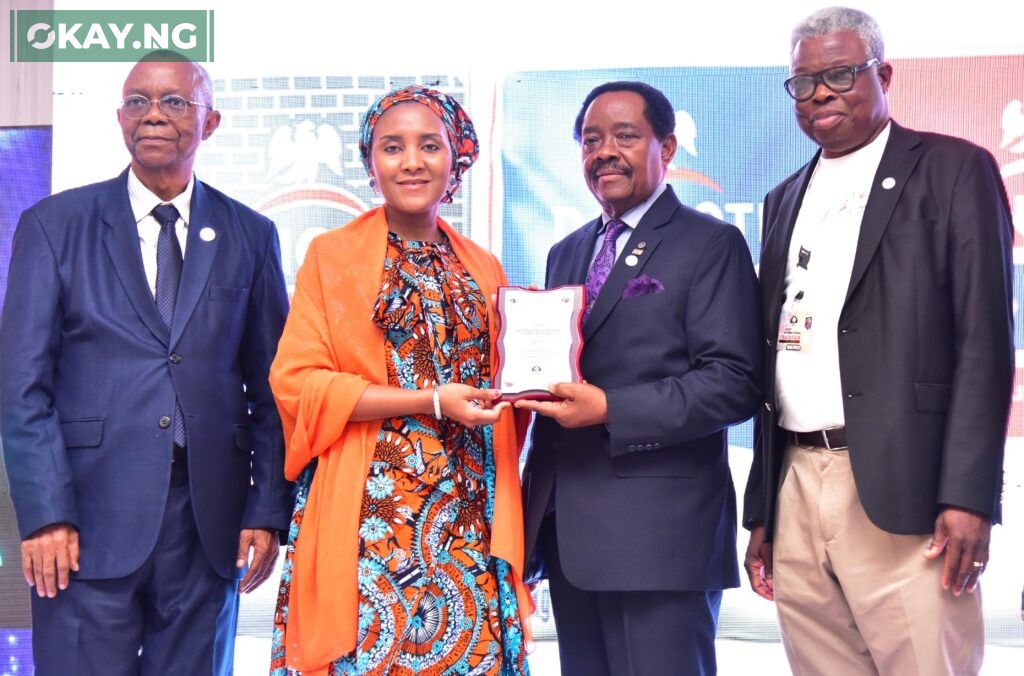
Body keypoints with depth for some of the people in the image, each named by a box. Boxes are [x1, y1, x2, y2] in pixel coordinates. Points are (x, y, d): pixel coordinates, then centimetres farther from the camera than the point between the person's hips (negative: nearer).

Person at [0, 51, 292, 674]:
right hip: (90, 519, -1)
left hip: (209, 522, 2)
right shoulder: (54, 225, 5)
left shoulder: (250, 236, 9)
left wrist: (269, 511, 1)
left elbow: (272, 387, 9)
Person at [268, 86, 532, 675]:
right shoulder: (332, 256, 2)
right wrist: (431, 401, -13)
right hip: (369, 513, -3)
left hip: (469, 520, 3)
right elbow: (296, 381, -7)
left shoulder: (484, 268, 14)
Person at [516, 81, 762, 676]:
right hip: (568, 530, 6)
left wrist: (610, 410, -19)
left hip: (660, 532, -6)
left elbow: (734, 382, -12)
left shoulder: (711, 245, -3)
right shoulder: (567, 253, 19)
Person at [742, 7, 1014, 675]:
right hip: (794, 488, 5)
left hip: (899, 493, -5)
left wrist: (968, 497, -14)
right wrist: (759, 511, 14)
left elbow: (984, 341, -6)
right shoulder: (786, 198, 19)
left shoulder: (954, 170, 2)